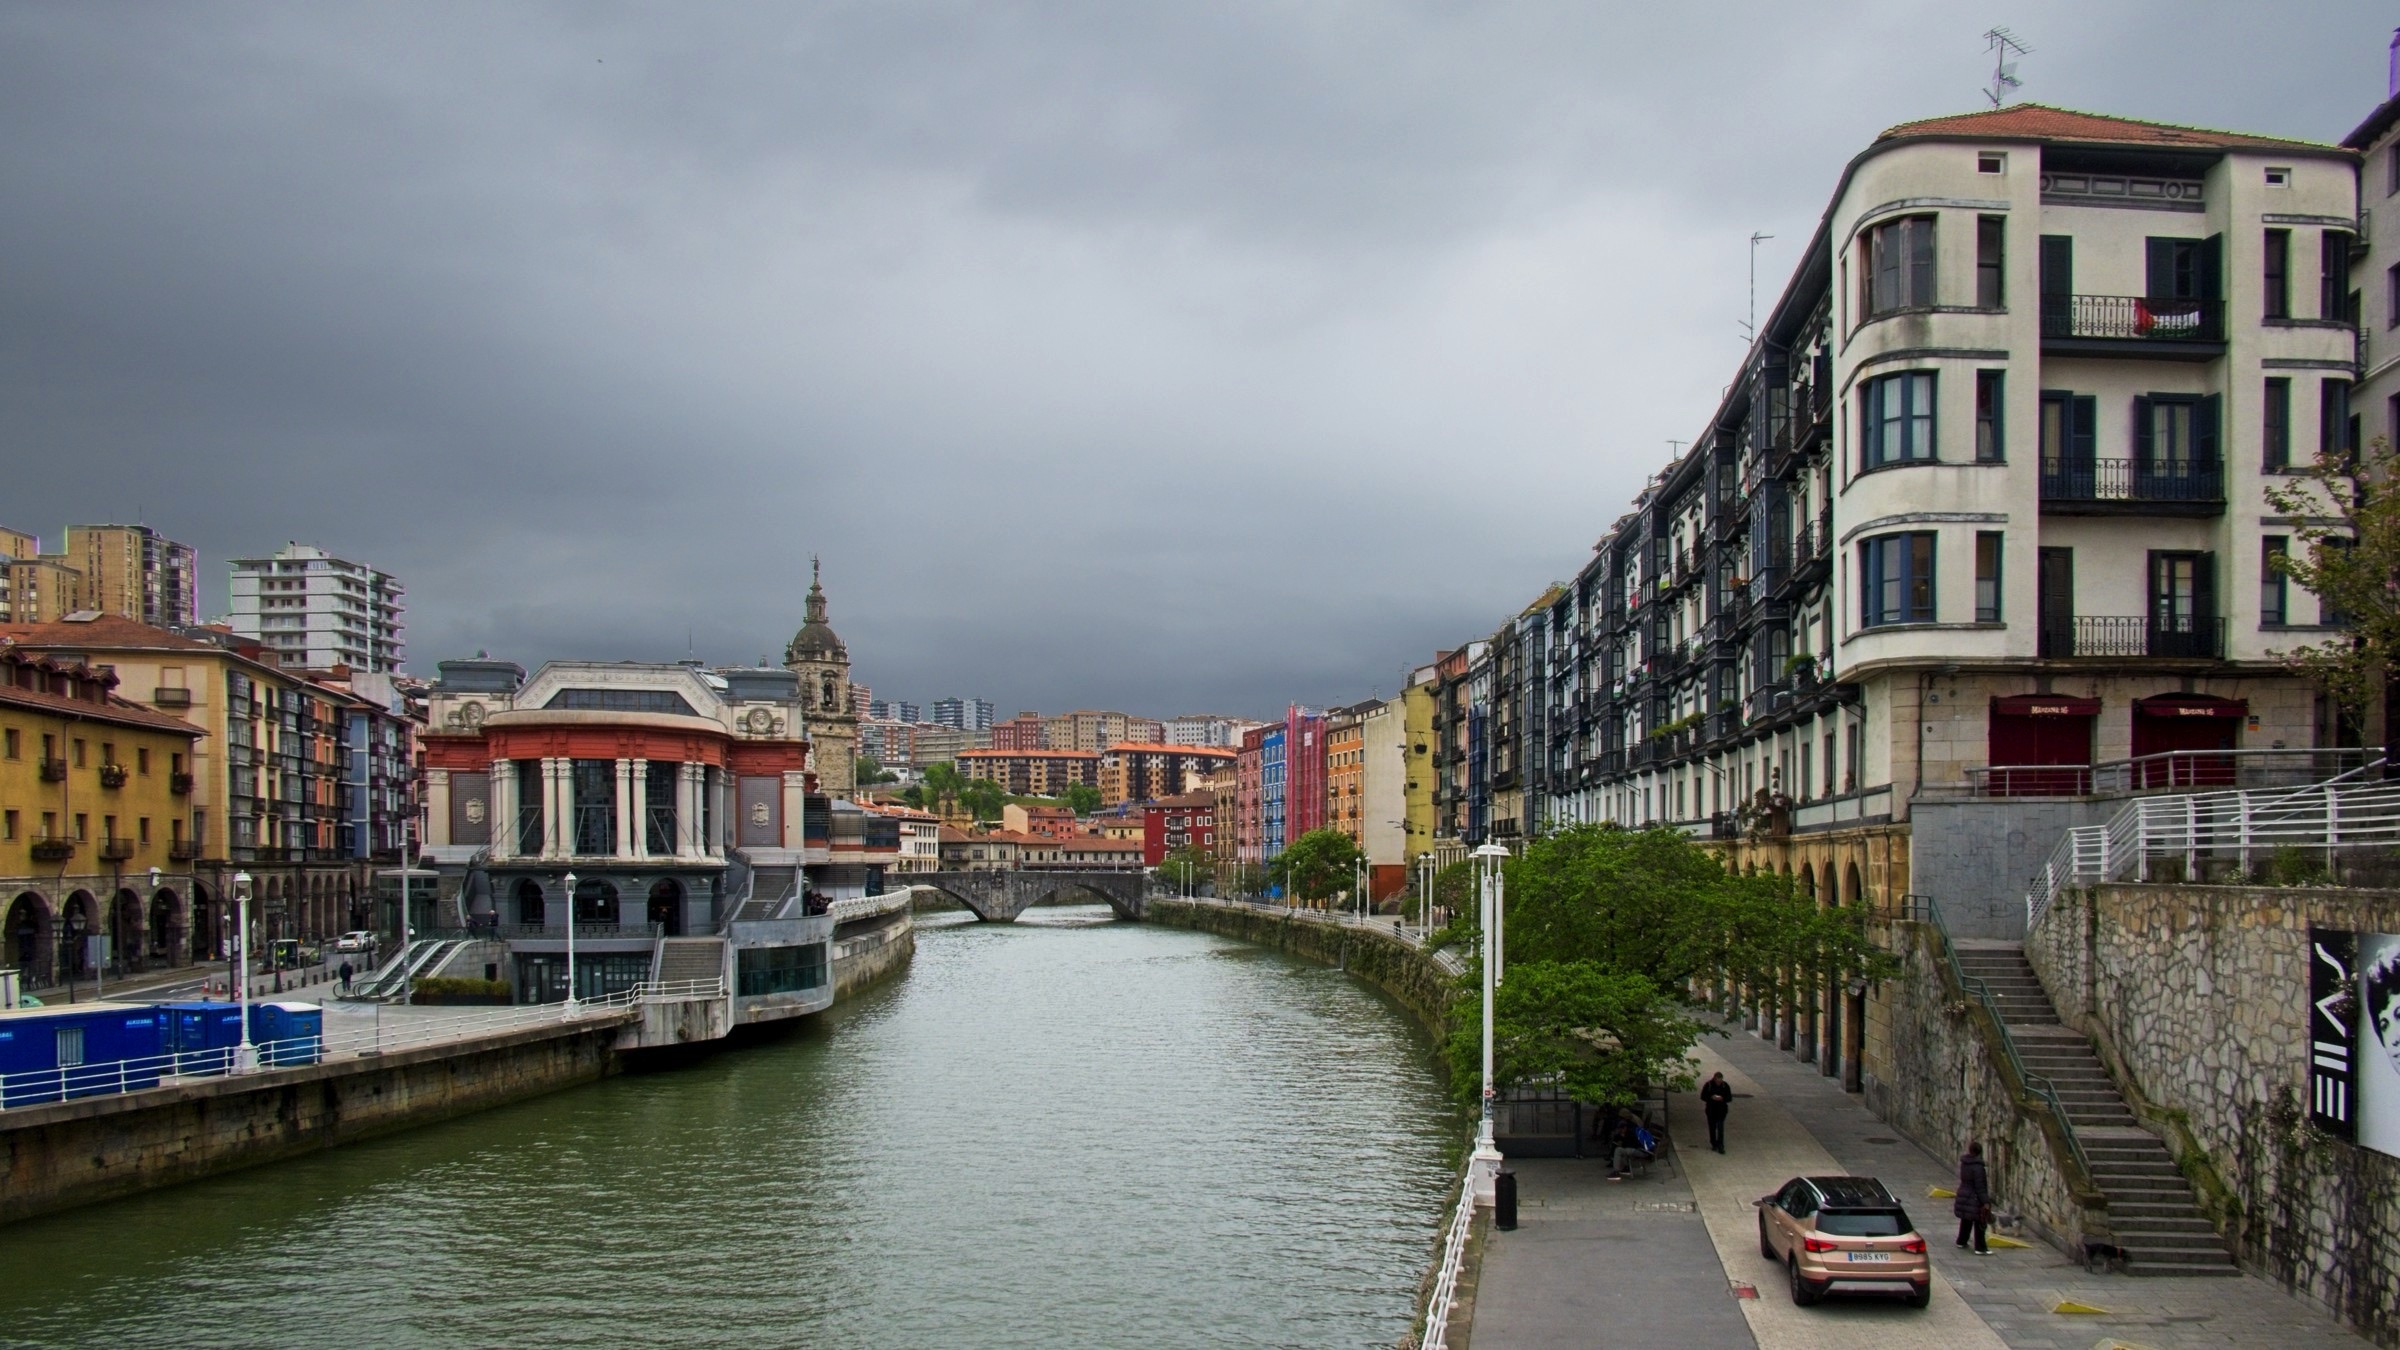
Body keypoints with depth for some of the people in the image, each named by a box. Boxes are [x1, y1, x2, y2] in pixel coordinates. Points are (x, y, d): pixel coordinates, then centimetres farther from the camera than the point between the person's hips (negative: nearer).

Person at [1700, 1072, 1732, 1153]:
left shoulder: (1725, 1086, -5)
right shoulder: (1708, 1085, -7)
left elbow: (1729, 1098, 0)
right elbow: (1703, 1097, -3)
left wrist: (1722, 1098, -21)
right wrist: (1711, 1097, -22)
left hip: (1721, 1110, -1)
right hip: (1711, 1109, 1)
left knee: (1720, 1128, -11)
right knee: (1712, 1128, 11)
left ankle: (1720, 1146, -13)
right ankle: (1714, 1144, 26)